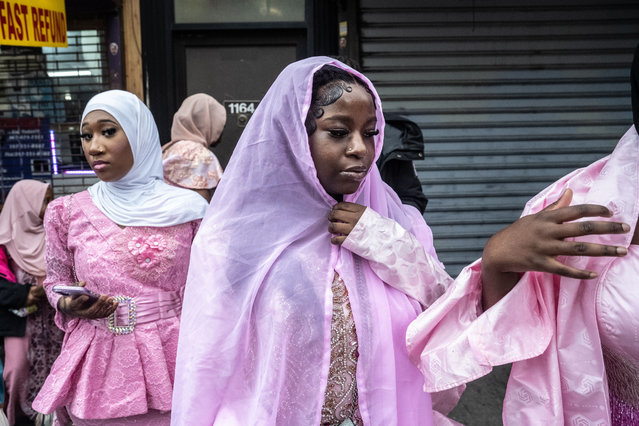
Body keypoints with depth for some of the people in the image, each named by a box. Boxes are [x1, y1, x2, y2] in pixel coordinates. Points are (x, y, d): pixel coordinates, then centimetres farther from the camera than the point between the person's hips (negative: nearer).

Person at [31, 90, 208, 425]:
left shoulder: (186, 209, -2)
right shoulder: (67, 212, 2)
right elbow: (56, 282, 14)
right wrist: (70, 305, -8)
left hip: (169, 361, -1)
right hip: (97, 369, 1)